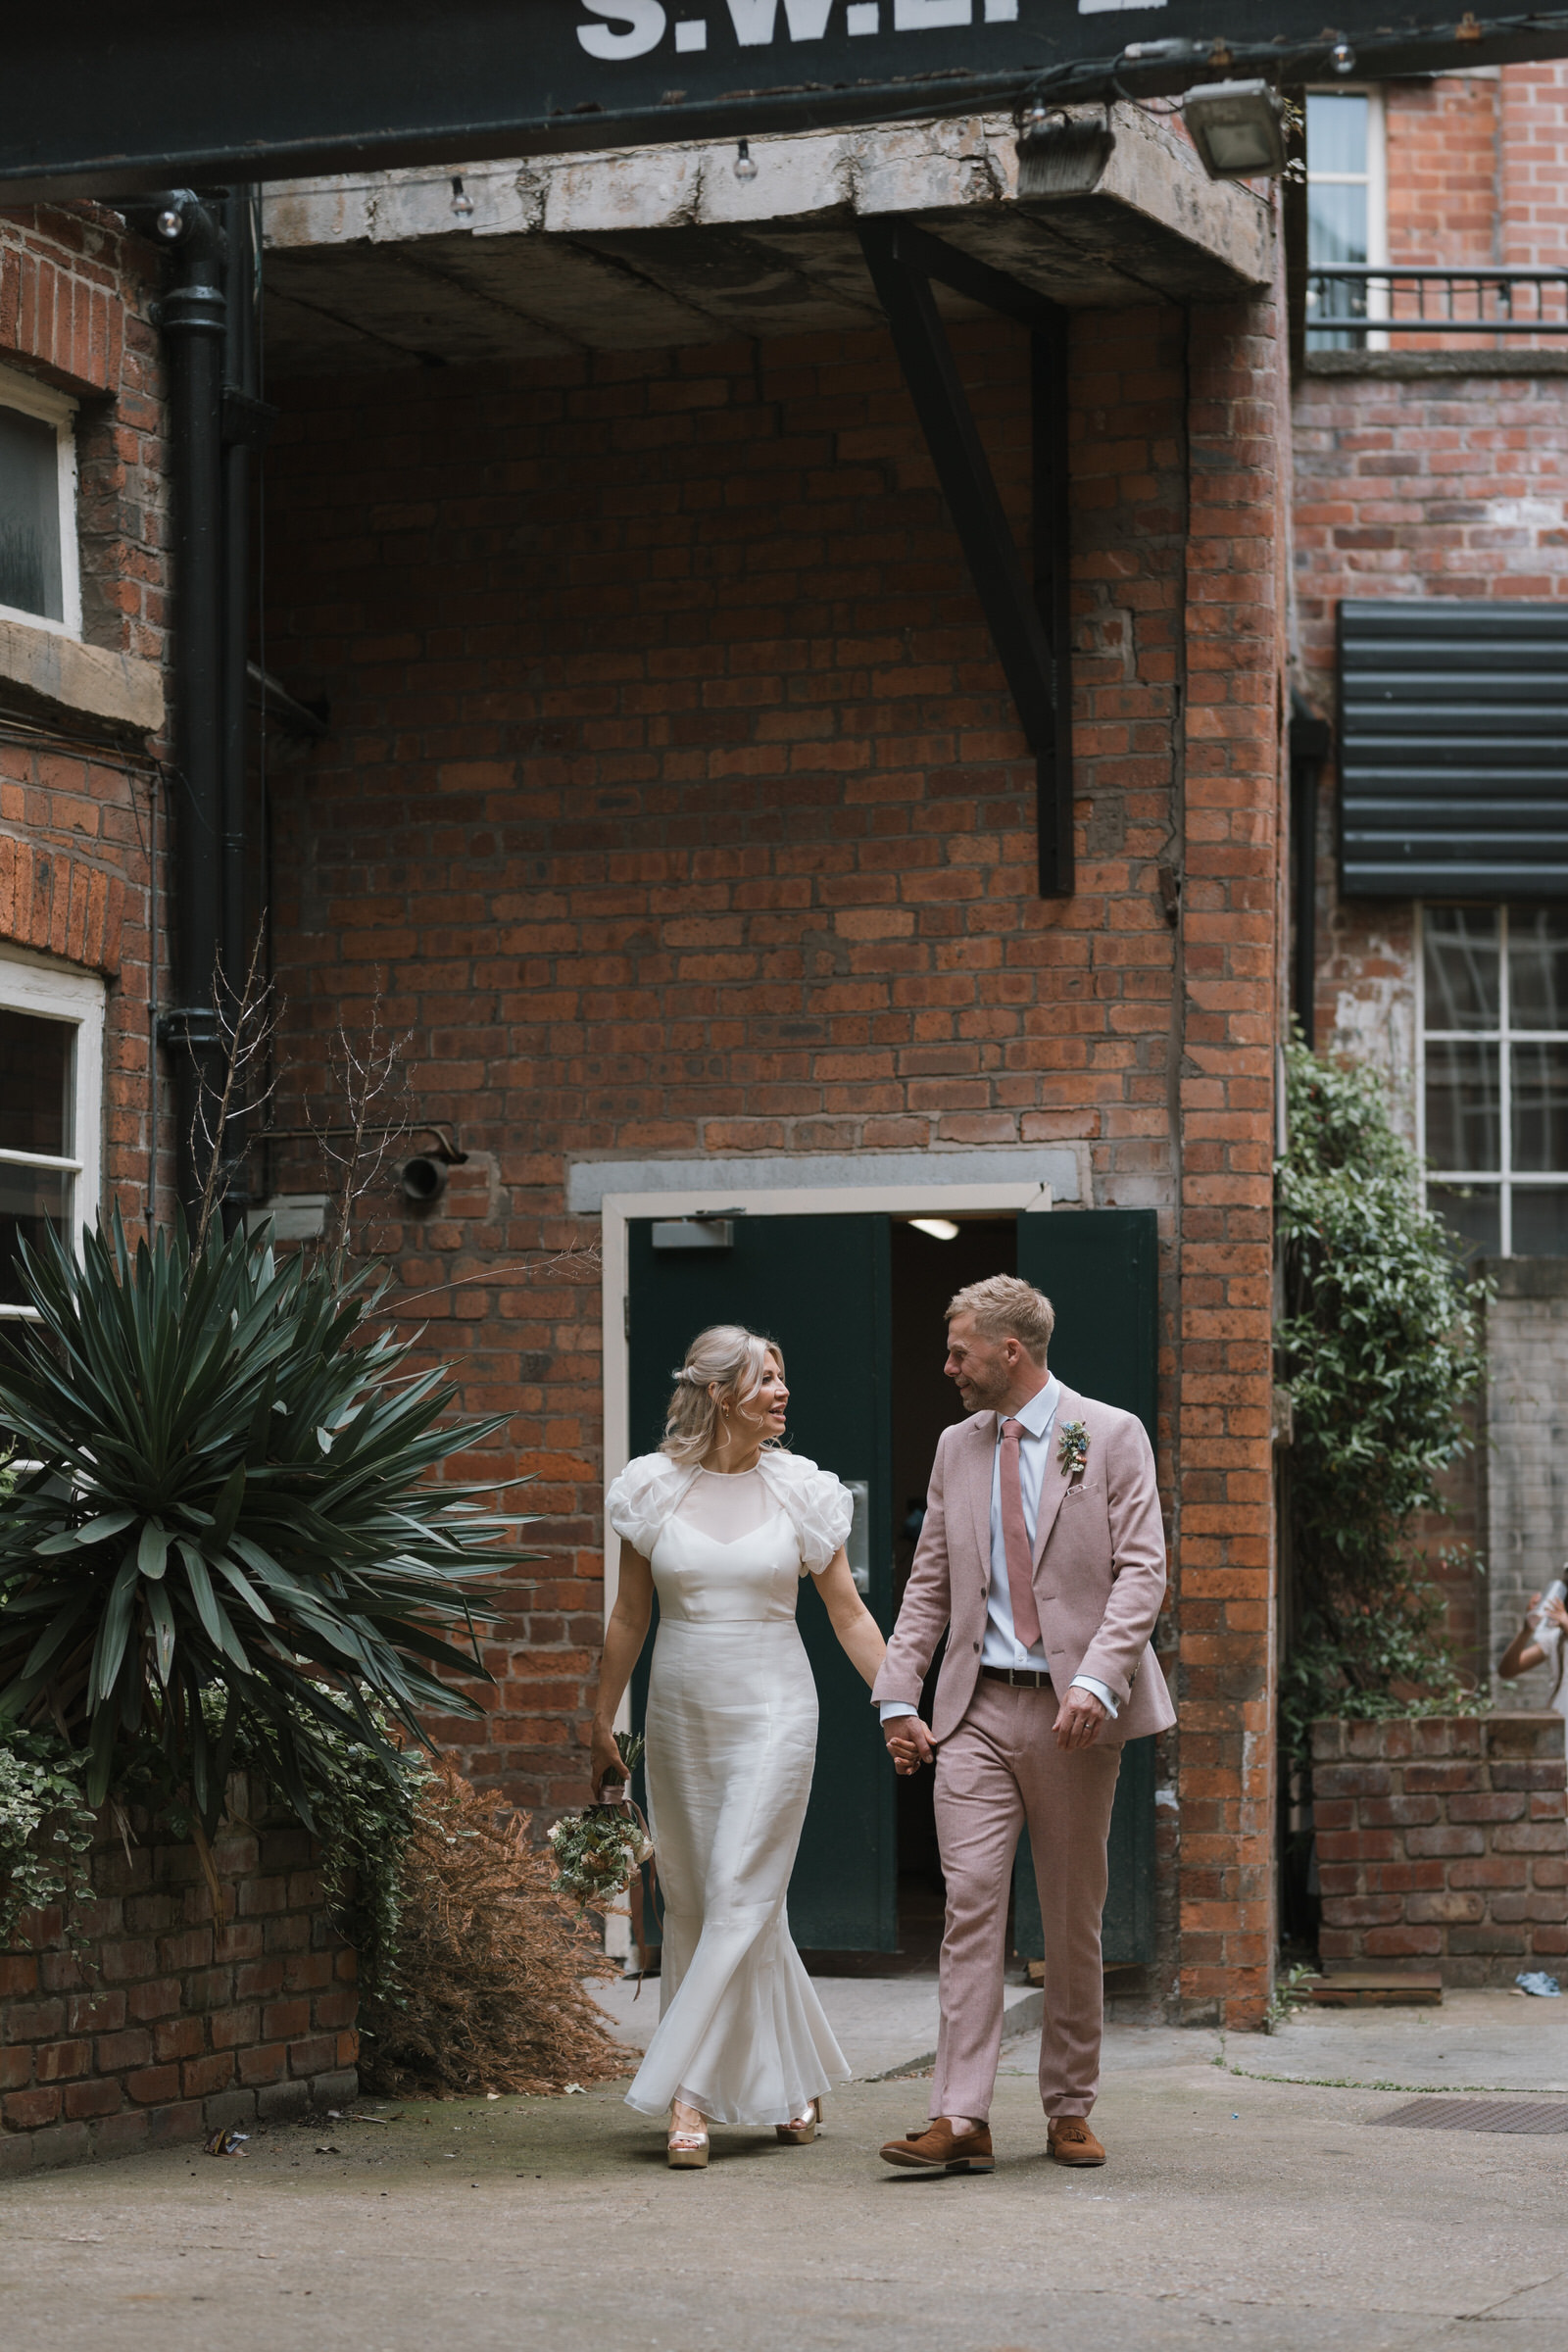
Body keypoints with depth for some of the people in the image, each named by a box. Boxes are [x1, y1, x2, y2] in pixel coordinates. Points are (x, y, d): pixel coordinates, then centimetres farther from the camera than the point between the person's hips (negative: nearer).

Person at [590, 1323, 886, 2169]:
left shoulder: (799, 1488, 0)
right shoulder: (653, 1486, 2)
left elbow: (849, 1613, 5)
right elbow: (629, 1614, 9)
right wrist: (602, 1722, 11)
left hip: (771, 1711, -2)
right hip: (681, 1718, 2)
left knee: (739, 1897, -11)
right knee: (693, 1905, 5)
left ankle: (686, 2093, -12)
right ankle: (797, 2081, 20)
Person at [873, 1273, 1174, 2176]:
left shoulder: (1111, 1437, -1)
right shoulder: (958, 1447, 13)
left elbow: (1142, 1574, -7)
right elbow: (930, 1585, 15)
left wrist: (1096, 1681, -20)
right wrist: (899, 1696, 4)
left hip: (1073, 1709, -3)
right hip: (977, 1709, 3)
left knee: (1074, 1920, 5)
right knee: (971, 1905, -8)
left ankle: (1070, 2110, 17)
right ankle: (962, 2119, -11)